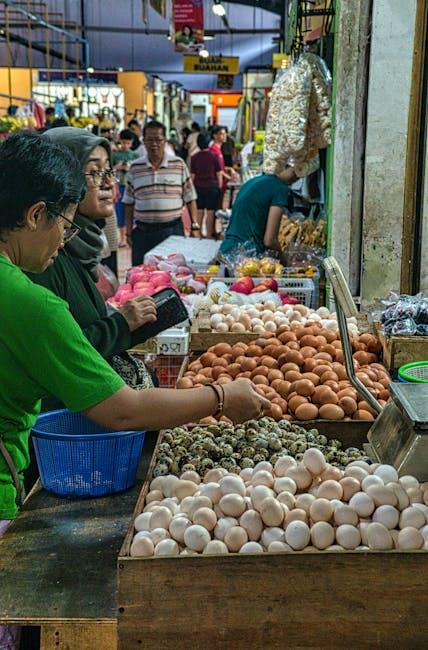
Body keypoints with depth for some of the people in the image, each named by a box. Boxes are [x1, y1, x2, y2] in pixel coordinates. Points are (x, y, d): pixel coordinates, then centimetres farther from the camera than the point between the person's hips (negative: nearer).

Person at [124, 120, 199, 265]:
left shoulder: (179, 164, 3)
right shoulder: (135, 168, 6)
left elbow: (190, 198, 6)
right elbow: (129, 203, 10)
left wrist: (195, 224, 0)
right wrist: (129, 232, 6)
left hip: (173, 230, -1)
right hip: (143, 231, 1)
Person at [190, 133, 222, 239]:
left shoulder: (194, 157, -1)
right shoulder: (214, 156, -6)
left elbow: (192, 175, 2)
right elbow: (219, 174, -4)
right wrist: (219, 187, 6)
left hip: (199, 187, 2)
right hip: (212, 186, -2)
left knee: (199, 211, 10)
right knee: (210, 212, 2)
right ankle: (209, 235, 5)